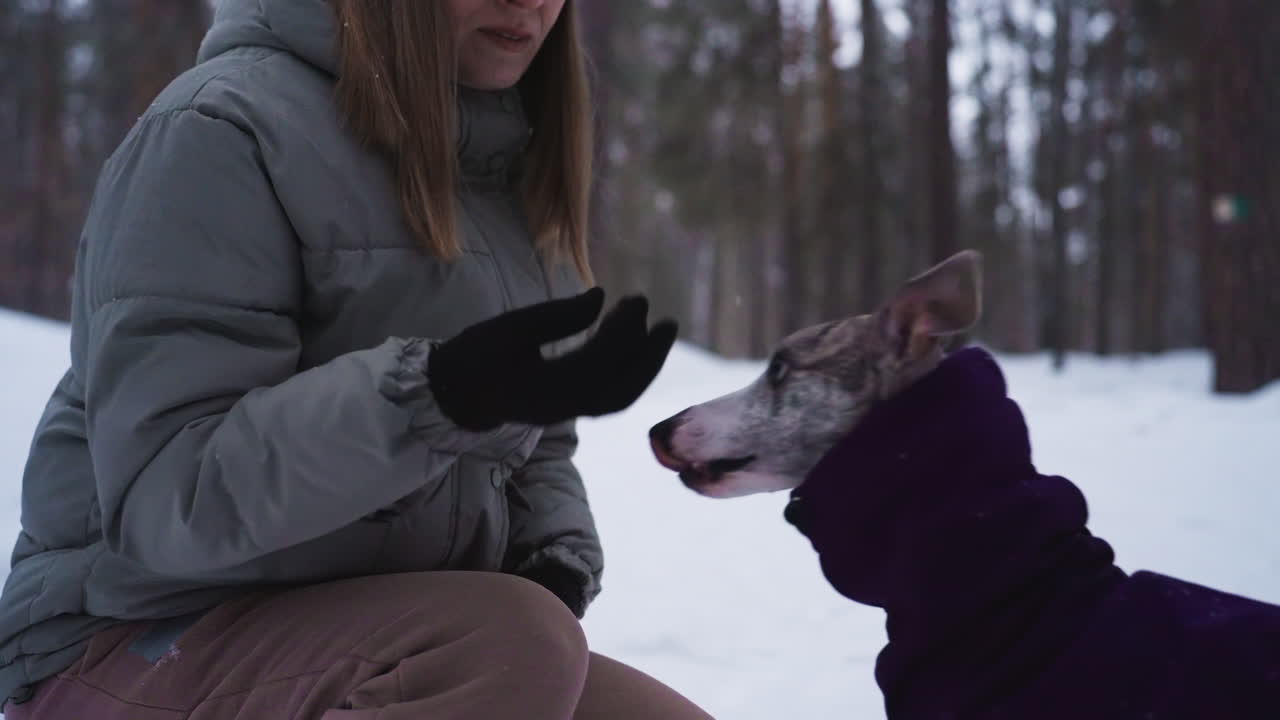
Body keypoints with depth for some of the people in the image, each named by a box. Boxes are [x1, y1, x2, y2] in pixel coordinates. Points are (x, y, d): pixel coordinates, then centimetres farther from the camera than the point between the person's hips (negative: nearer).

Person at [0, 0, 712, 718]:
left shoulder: (513, 170, 10)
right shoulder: (226, 126, -14)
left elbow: (533, 446, 17)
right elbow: (161, 497, -23)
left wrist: (559, 560, -6)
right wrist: (436, 394, -37)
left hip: (396, 641, 7)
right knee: (512, 644, -32)